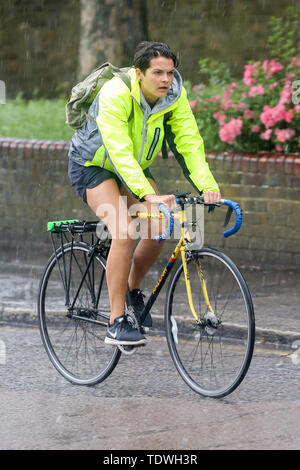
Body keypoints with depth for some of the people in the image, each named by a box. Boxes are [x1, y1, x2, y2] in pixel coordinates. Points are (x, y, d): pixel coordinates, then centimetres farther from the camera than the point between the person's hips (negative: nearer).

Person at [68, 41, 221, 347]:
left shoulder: (175, 96, -17)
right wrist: (148, 195, -52)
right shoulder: (115, 94, -34)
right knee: (124, 232, -26)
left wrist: (208, 186, -36)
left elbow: (190, 142, -21)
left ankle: (132, 289, 16)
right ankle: (116, 324, -21)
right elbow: (119, 152, -42)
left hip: (134, 166, 6)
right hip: (92, 164, -6)